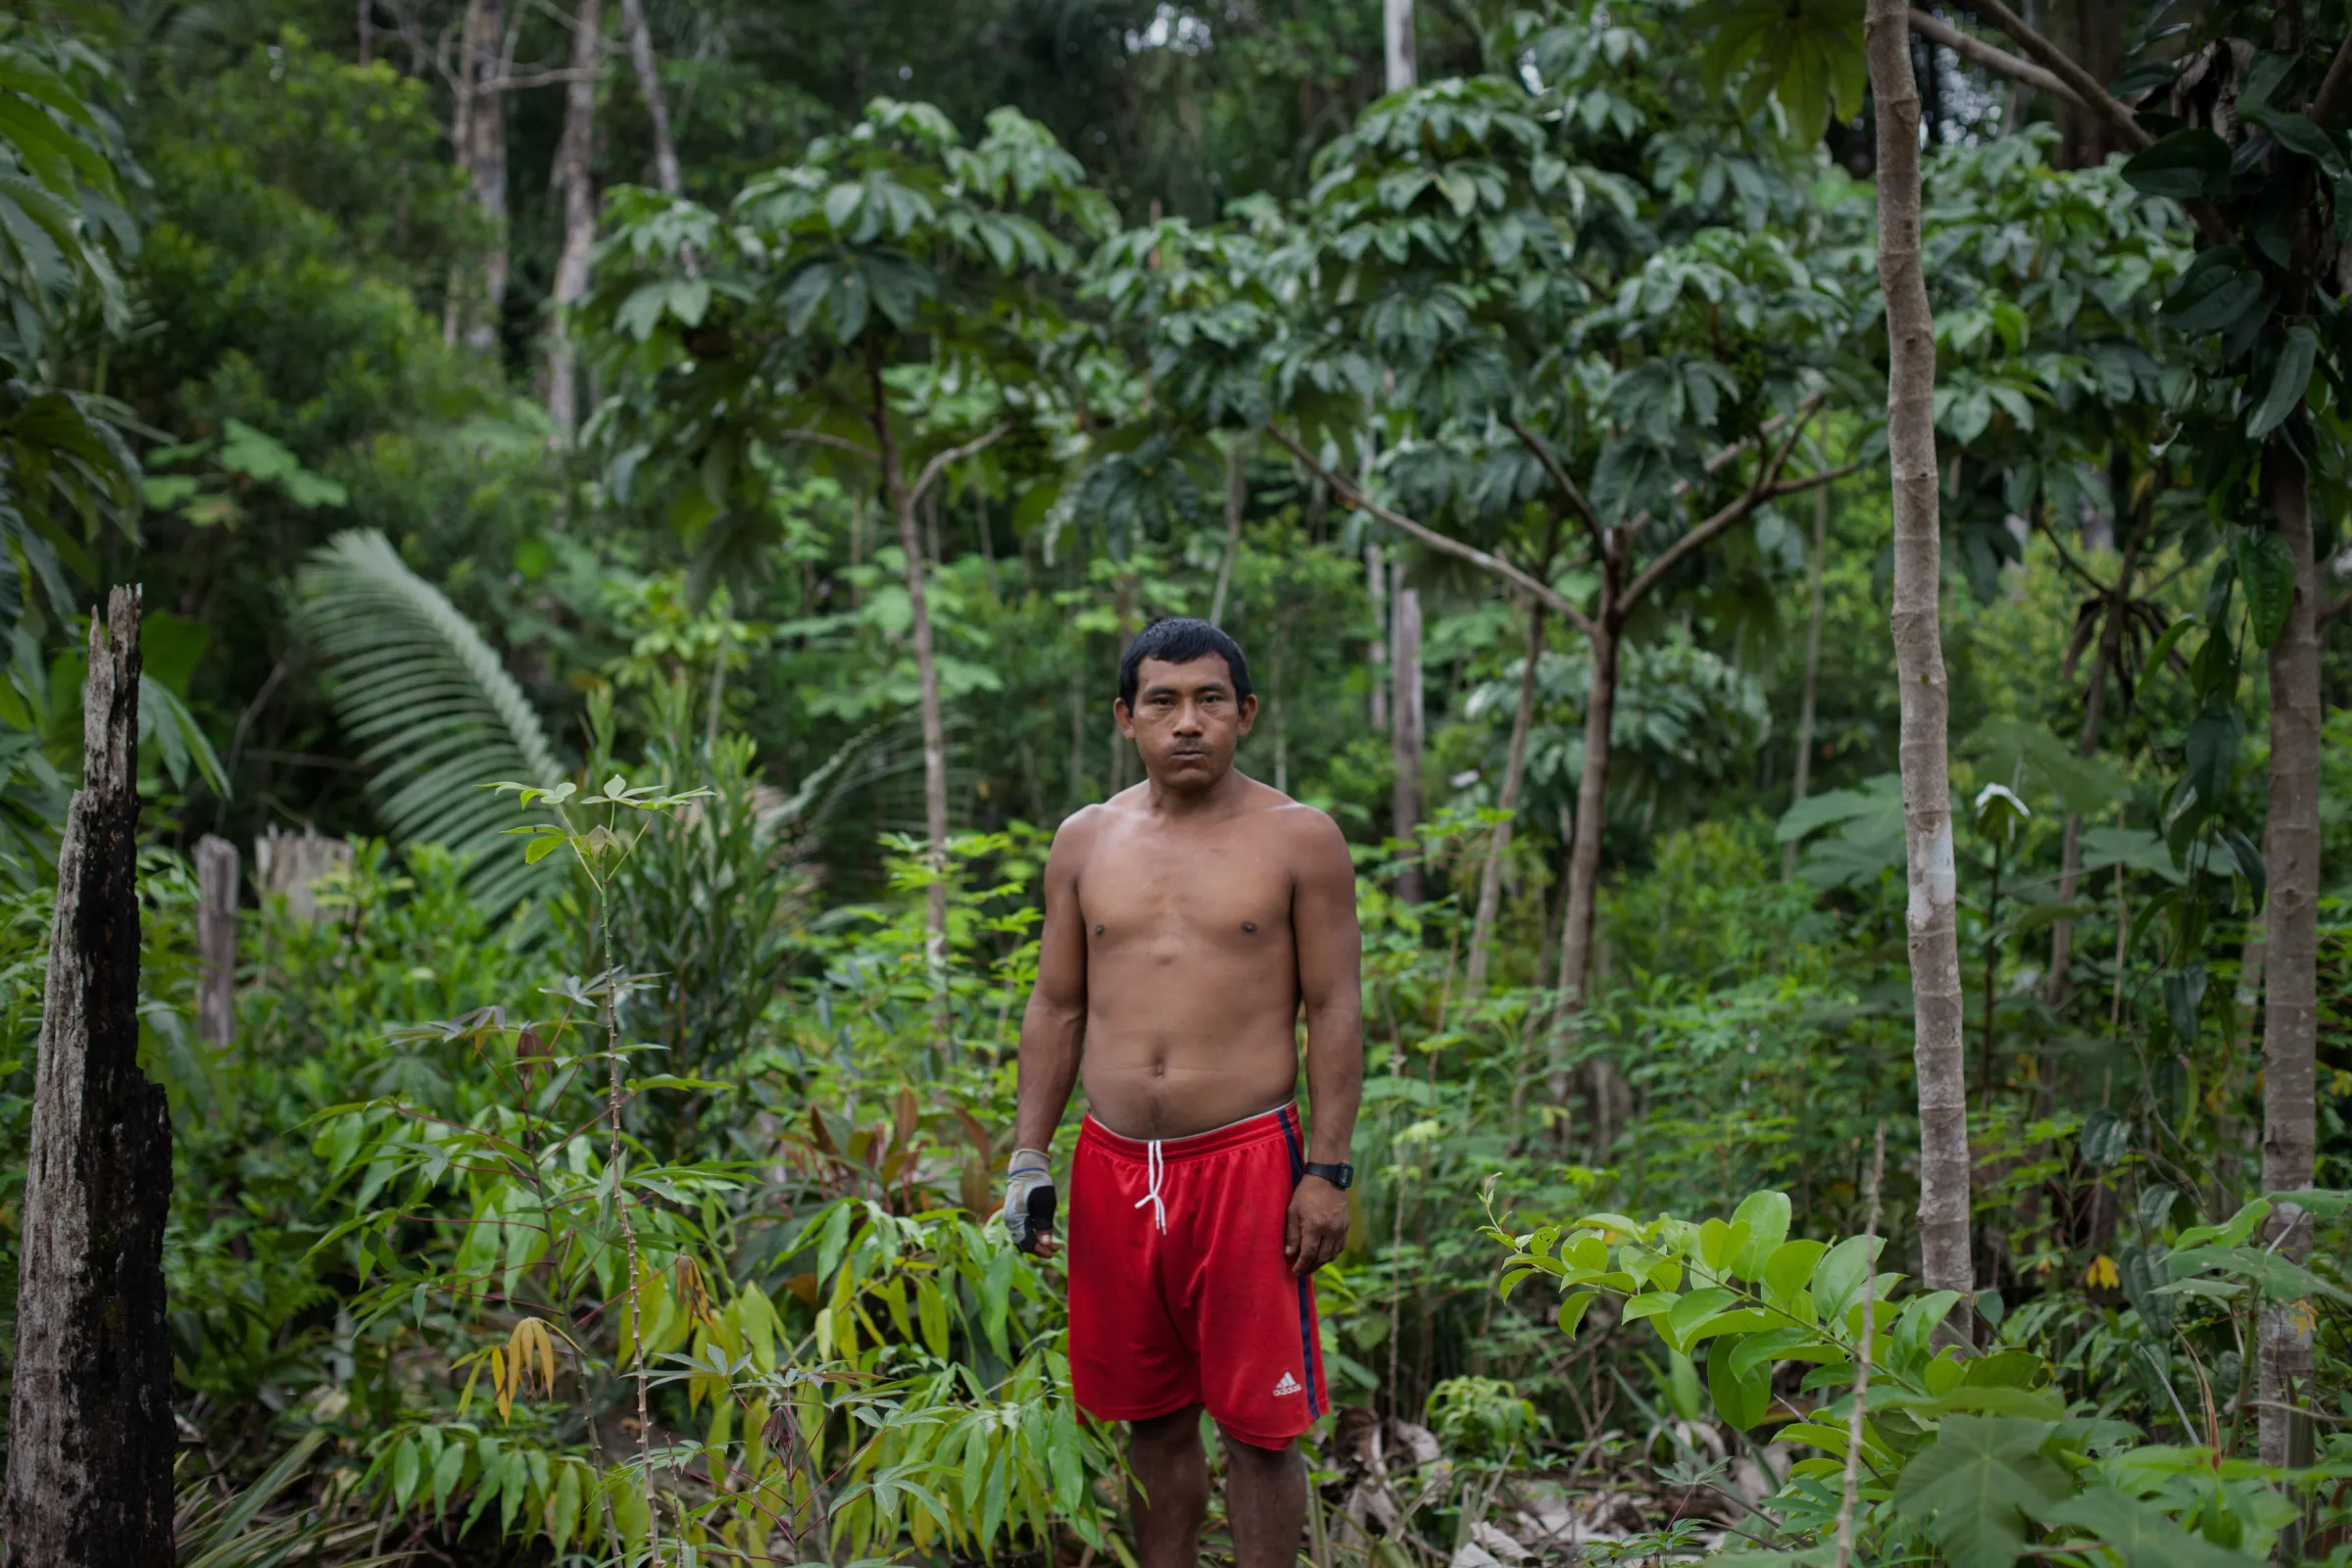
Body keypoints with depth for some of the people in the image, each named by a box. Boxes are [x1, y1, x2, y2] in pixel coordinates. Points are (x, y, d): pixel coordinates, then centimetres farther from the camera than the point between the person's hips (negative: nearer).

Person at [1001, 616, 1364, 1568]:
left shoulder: (1298, 839, -1)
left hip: (1247, 1163, -3)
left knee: (1258, 1425, 1)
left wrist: (1326, 1171, -8)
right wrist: (1029, 1156, 7)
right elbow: (1056, 1008, 13)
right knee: (1152, 1417, 12)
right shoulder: (1086, 841, 9)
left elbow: (1334, 1013, -2)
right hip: (1115, 1165, 4)